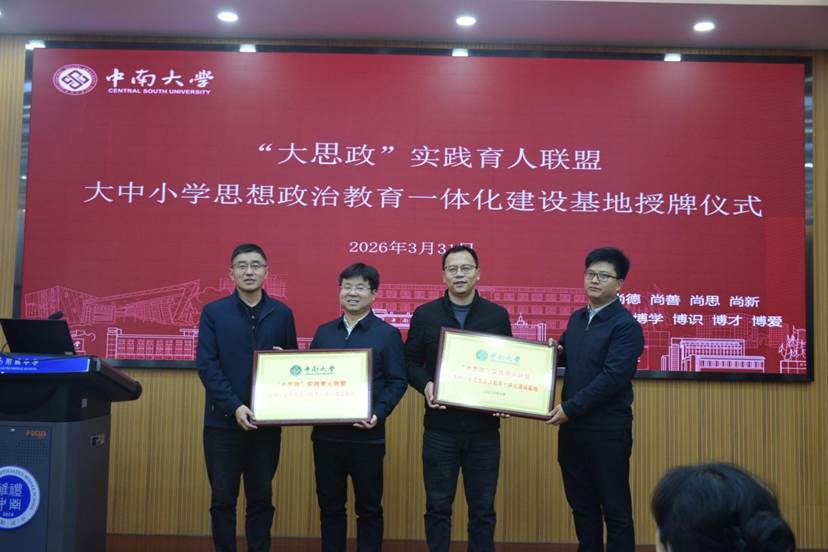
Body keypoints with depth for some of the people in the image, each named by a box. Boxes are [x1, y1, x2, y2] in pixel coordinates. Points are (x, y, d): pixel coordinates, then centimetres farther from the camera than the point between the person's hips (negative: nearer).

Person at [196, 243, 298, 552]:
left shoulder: (282, 314, 6)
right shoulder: (214, 312, 0)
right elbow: (206, 365, -7)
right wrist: (235, 406, -16)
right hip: (223, 421, -1)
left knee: (262, 499, 9)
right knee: (223, 500, 6)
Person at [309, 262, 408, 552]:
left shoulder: (388, 334, -2)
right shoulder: (323, 332, 11)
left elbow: (398, 382, -6)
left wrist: (378, 414, -19)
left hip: (367, 435, -4)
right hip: (326, 433, 4)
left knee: (368, 507, 7)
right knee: (329, 506, 13)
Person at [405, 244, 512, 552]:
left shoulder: (498, 315, 4)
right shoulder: (424, 315, 3)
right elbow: (410, 362, 6)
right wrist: (425, 385, -14)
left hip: (484, 427, 1)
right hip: (440, 427, 0)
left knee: (482, 508, 9)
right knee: (438, 506, 8)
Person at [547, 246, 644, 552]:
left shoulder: (627, 326, -13)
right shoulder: (577, 318, 11)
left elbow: (613, 377, -21)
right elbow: (564, 355, 25)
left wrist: (569, 408, -21)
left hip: (607, 431, -7)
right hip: (572, 427, 7)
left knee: (615, 508, 3)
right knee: (581, 504, 16)